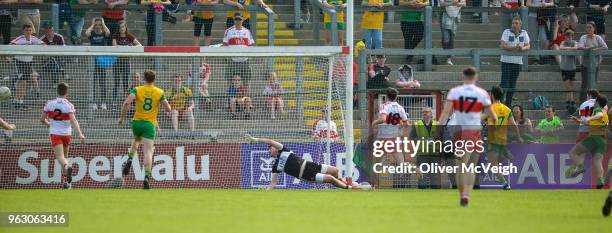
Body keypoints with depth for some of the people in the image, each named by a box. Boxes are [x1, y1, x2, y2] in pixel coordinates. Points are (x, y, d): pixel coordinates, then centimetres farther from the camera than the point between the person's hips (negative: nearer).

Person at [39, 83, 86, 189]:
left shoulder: (49, 104, -1)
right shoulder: (69, 105, -9)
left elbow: (42, 119, 7)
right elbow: (73, 120, -22)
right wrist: (80, 134, -28)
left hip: (54, 133, 0)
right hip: (66, 134, 1)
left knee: (60, 156, -12)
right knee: (64, 155, 19)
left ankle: (67, 167, -45)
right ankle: (65, 178, 20)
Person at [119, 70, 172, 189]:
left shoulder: (137, 90, -1)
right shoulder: (160, 92, 0)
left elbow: (127, 102, -15)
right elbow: (168, 109, -2)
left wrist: (122, 117, -5)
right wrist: (165, 102, 20)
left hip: (137, 121, 1)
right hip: (150, 124, -1)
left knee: (136, 140, 34)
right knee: (148, 152, -5)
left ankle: (129, 160, 14)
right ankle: (147, 177, -19)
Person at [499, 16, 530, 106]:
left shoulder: (524, 33, 6)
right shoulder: (507, 32, -6)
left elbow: (527, 46, 3)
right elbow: (503, 46, -16)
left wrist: (522, 48, -21)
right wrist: (514, 48, -29)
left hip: (518, 62, 4)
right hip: (506, 61, -4)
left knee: (513, 85, 8)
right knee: (504, 83, -10)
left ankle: (508, 103, 17)